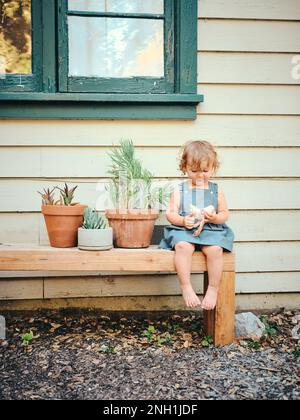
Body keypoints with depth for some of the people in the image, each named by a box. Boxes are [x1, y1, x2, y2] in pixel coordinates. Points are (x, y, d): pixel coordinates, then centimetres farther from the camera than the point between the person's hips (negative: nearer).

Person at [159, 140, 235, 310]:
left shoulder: (216, 190, 11)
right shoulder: (180, 189, 9)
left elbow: (225, 213, 11)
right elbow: (170, 213, 5)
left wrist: (215, 217, -12)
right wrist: (183, 221, -15)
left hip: (211, 230, 1)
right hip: (183, 229, -1)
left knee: (214, 249, -30)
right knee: (183, 246, -34)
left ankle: (213, 289, -13)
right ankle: (186, 287, -22)